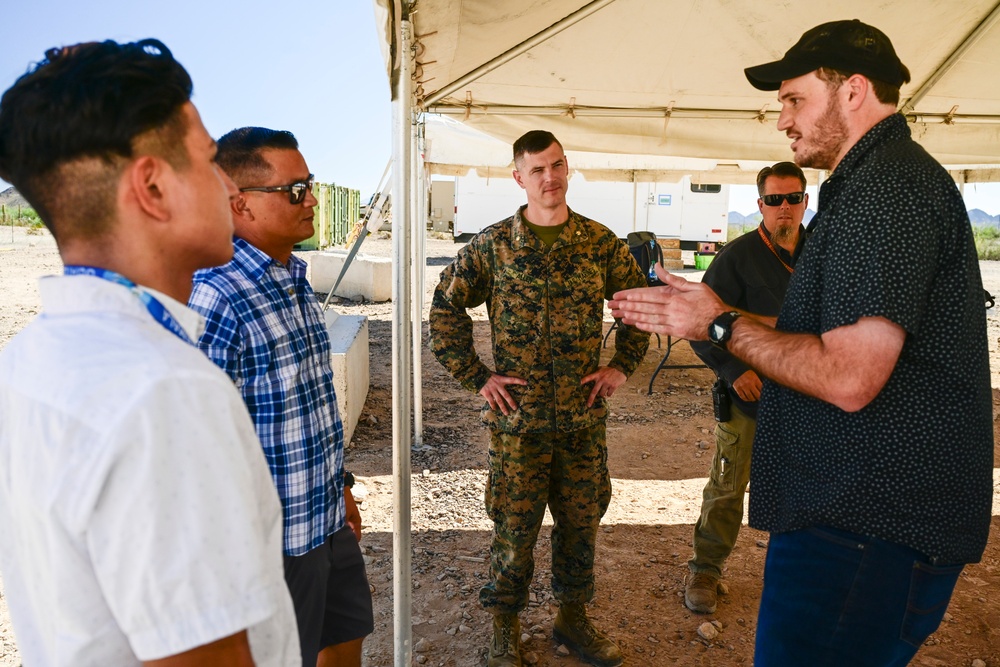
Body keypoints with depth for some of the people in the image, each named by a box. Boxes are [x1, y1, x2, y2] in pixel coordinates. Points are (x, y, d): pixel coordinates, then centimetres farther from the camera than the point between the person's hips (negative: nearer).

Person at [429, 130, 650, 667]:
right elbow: (445, 307, 2)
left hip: (585, 417, 3)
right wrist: (477, 377, -3)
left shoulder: (600, 241, 3)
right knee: (514, 526, 7)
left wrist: (623, 366, 7)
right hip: (517, 417, -2)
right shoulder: (493, 244, -3)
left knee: (581, 521, 14)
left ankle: (573, 619, 36)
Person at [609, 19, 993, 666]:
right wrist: (695, 313, 14)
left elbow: (848, 378, -28)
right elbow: (826, 336, 19)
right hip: (859, 509, 11)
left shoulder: (887, 185, -19)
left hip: (868, 532, -10)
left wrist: (723, 323, -14)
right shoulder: (873, 182, 16)